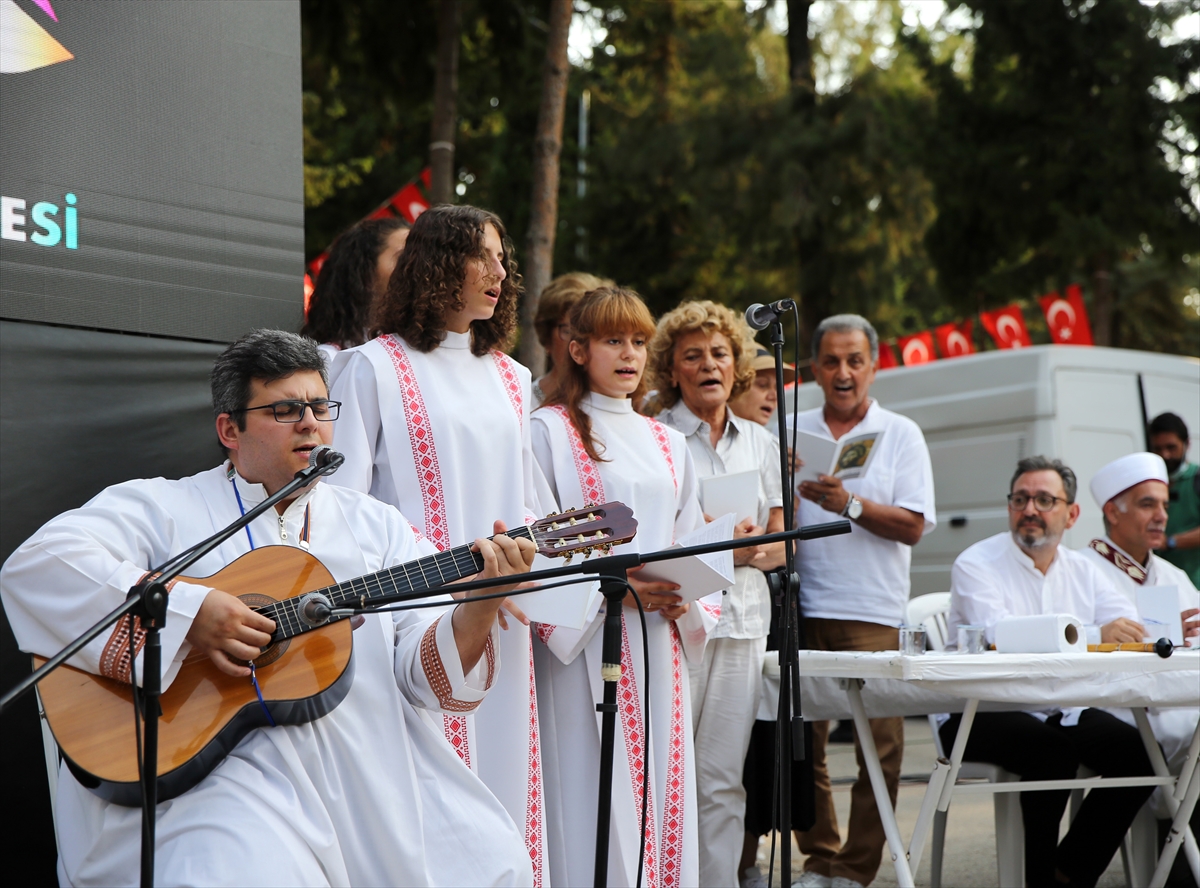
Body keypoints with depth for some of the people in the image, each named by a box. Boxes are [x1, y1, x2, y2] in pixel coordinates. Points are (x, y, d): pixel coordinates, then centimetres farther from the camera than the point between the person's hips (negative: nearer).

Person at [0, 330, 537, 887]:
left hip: (370, 768, 4)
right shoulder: (164, 507, 4)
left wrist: (480, 605, -12)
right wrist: (183, 610, -19)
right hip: (218, 764, -4)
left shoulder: (375, 526, 17)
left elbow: (422, 671, 9)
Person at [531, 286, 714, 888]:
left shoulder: (667, 444, 19)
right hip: (582, 643, -5)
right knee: (591, 798, -8)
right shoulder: (549, 431, 1)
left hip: (659, 645, 6)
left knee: (660, 789, 5)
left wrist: (685, 600, -2)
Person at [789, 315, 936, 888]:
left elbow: (912, 526, -2)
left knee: (880, 746, -5)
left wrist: (849, 504, -15)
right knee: (803, 740, 4)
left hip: (872, 614, -2)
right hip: (801, 608, 2)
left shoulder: (901, 434, 6)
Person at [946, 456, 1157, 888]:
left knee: (1139, 752, -16)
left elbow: (1133, 632, 1)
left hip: (1065, 711, 6)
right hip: (983, 712, -6)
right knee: (1054, 749, -32)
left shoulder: (1083, 570, 14)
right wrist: (1094, 636, -32)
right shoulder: (976, 564, -5)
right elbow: (999, 638, -23)